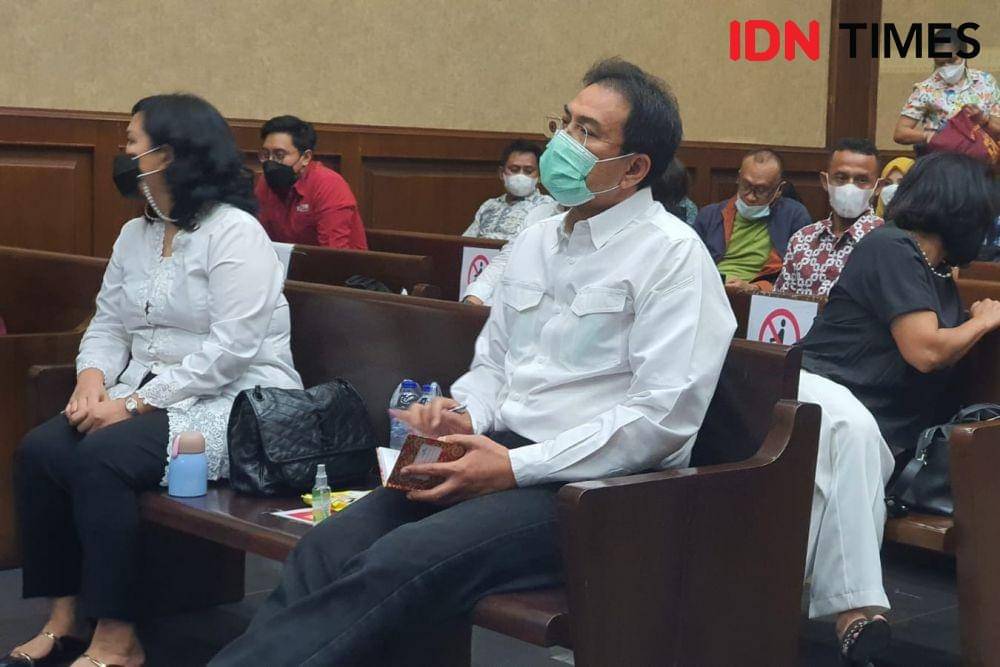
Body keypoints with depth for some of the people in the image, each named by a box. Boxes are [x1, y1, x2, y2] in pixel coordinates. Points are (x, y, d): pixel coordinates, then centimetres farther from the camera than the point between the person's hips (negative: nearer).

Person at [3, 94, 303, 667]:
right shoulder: (136, 235, 16)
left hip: (233, 404, -8)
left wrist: (136, 405, -21)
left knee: (101, 459, -30)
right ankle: (67, 619, -8)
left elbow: (229, 350, -20)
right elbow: (108, 326, 15)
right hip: (145, 398, 8)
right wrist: (93, 379, -8)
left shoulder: (235, 232, -12)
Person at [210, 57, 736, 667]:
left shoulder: (672, 255, -6)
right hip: (501, 457, 7)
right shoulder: (535, 243, 18)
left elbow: (663, 416, -15)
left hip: (590, 480, -7)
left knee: (396, 565, -29)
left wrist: (517, 467, -17)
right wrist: (464, 416, 2)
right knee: (327, 548, -17)